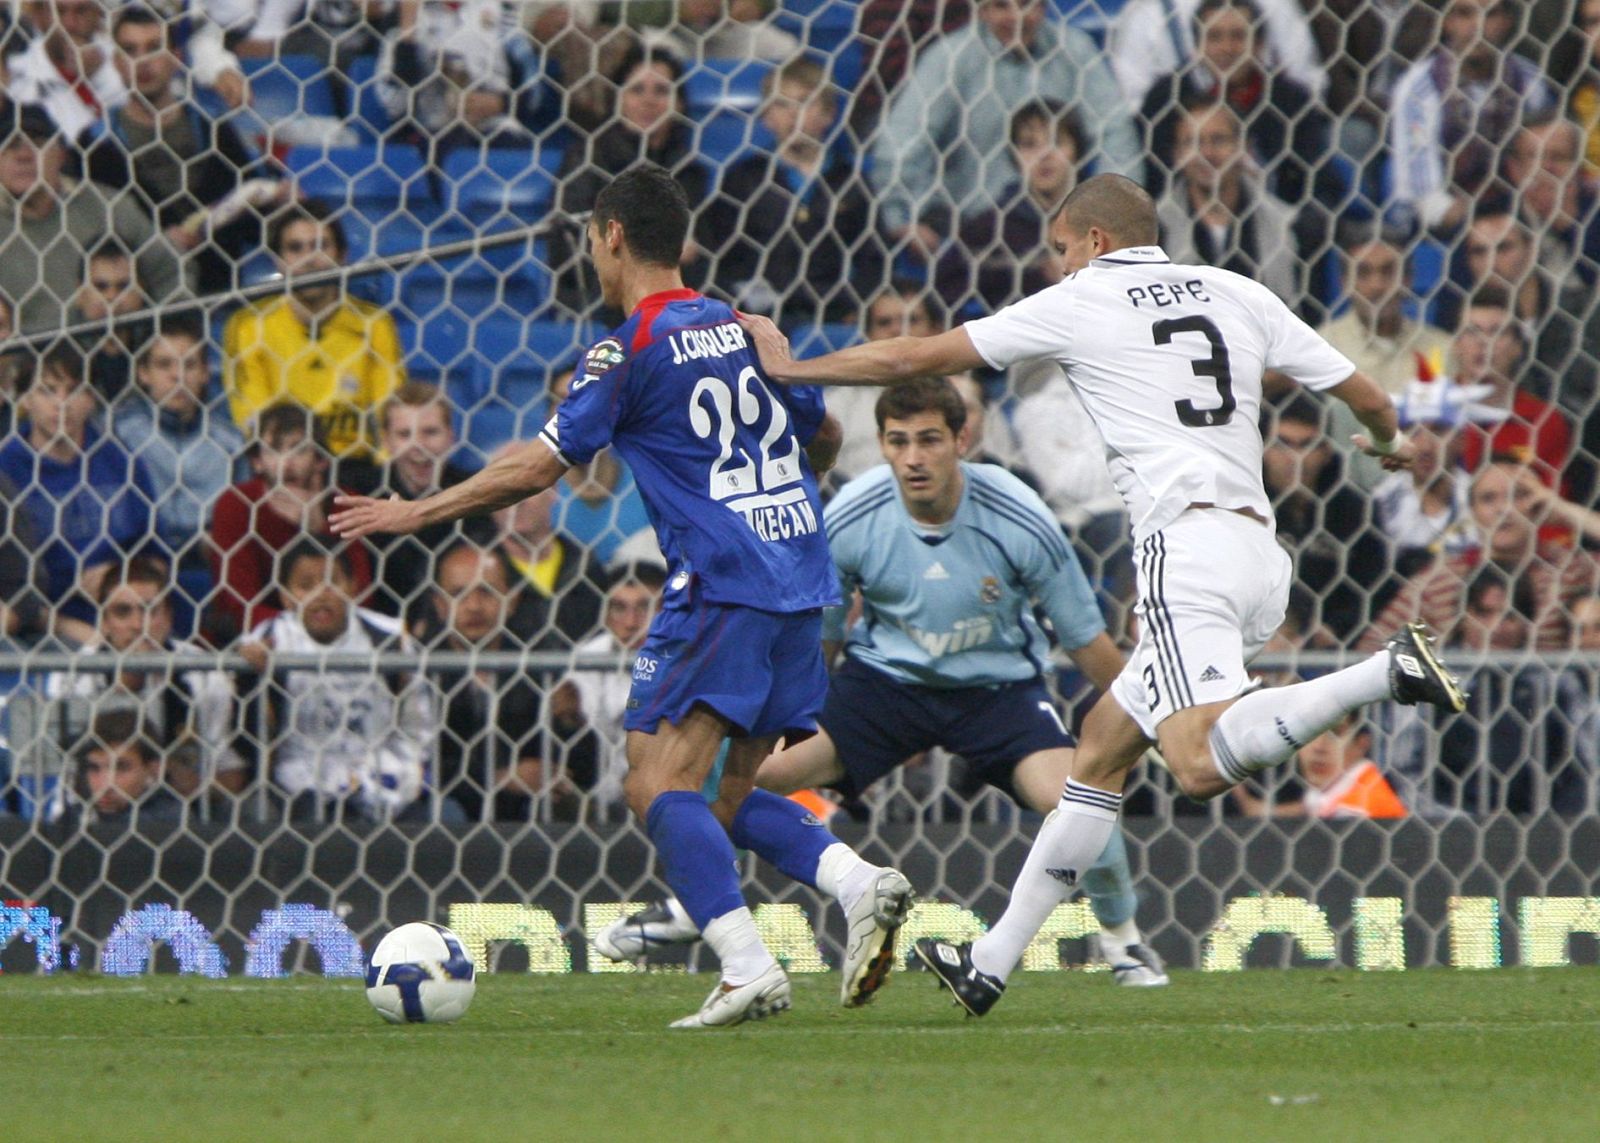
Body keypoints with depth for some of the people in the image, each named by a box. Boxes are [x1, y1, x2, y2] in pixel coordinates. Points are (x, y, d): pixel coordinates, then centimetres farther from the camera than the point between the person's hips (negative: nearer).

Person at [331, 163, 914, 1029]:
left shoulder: (631, 349, -4)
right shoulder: (747, 328, 17)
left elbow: (536, 468, -6)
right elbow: (824, 438, 30)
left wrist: (415, 514, 4)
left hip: (719, 585, -8)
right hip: (799, 587, 8)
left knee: (658, 786, -11)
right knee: (733, 795, 16)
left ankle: (748, 969, -25)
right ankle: (861, 883, -6)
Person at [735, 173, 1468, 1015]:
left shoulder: (1080, 304, 6)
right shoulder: (1236, 295, 19)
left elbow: (918, 359, 11)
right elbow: (1366, 397, 20)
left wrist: (792, 370, 25)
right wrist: (1388, 442, 45)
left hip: (1187, 545, -8)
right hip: (1261, 557, 8)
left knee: (1203, 765, -24)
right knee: (1103, 746, 15)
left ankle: (1389, 671, -38)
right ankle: (994, 961, 15)